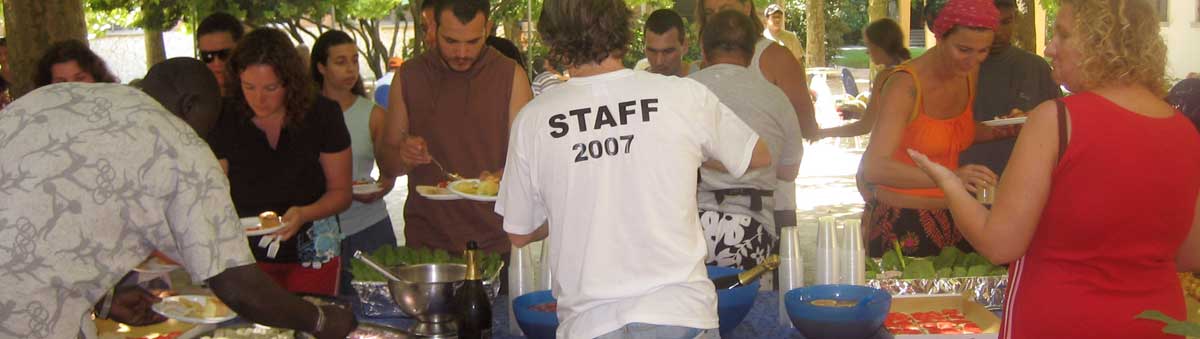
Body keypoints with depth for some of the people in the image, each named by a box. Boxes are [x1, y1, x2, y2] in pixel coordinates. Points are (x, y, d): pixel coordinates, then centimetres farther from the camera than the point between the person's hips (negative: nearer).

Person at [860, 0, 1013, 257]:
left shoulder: (969, 75, 1)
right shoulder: (906, 84, -21)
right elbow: (874, 168, -34)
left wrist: (996, 131, 1)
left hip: (952, 220, 7)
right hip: (902, 226, -6)